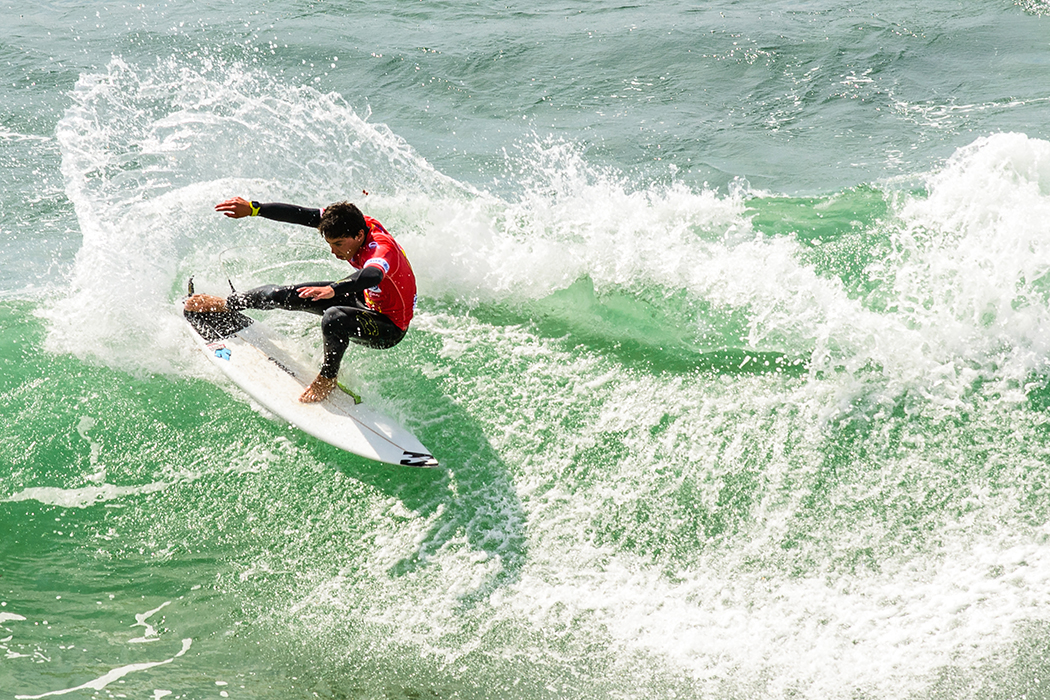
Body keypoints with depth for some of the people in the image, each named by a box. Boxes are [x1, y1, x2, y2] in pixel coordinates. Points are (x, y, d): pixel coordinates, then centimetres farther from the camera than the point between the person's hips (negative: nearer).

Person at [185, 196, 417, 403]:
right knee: (288, 296, 6)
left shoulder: (382, 249, -38)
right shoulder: (354, 224, -16)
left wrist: (332, 290, -75)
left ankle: (327, 379, -8)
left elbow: (373, 276, -61)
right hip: (366, 298, 8)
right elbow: (302, 215, -11)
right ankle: (226, 304, 33)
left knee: (333, 318, -36)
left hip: (389, 327, -8)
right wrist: (253, 209, -13)